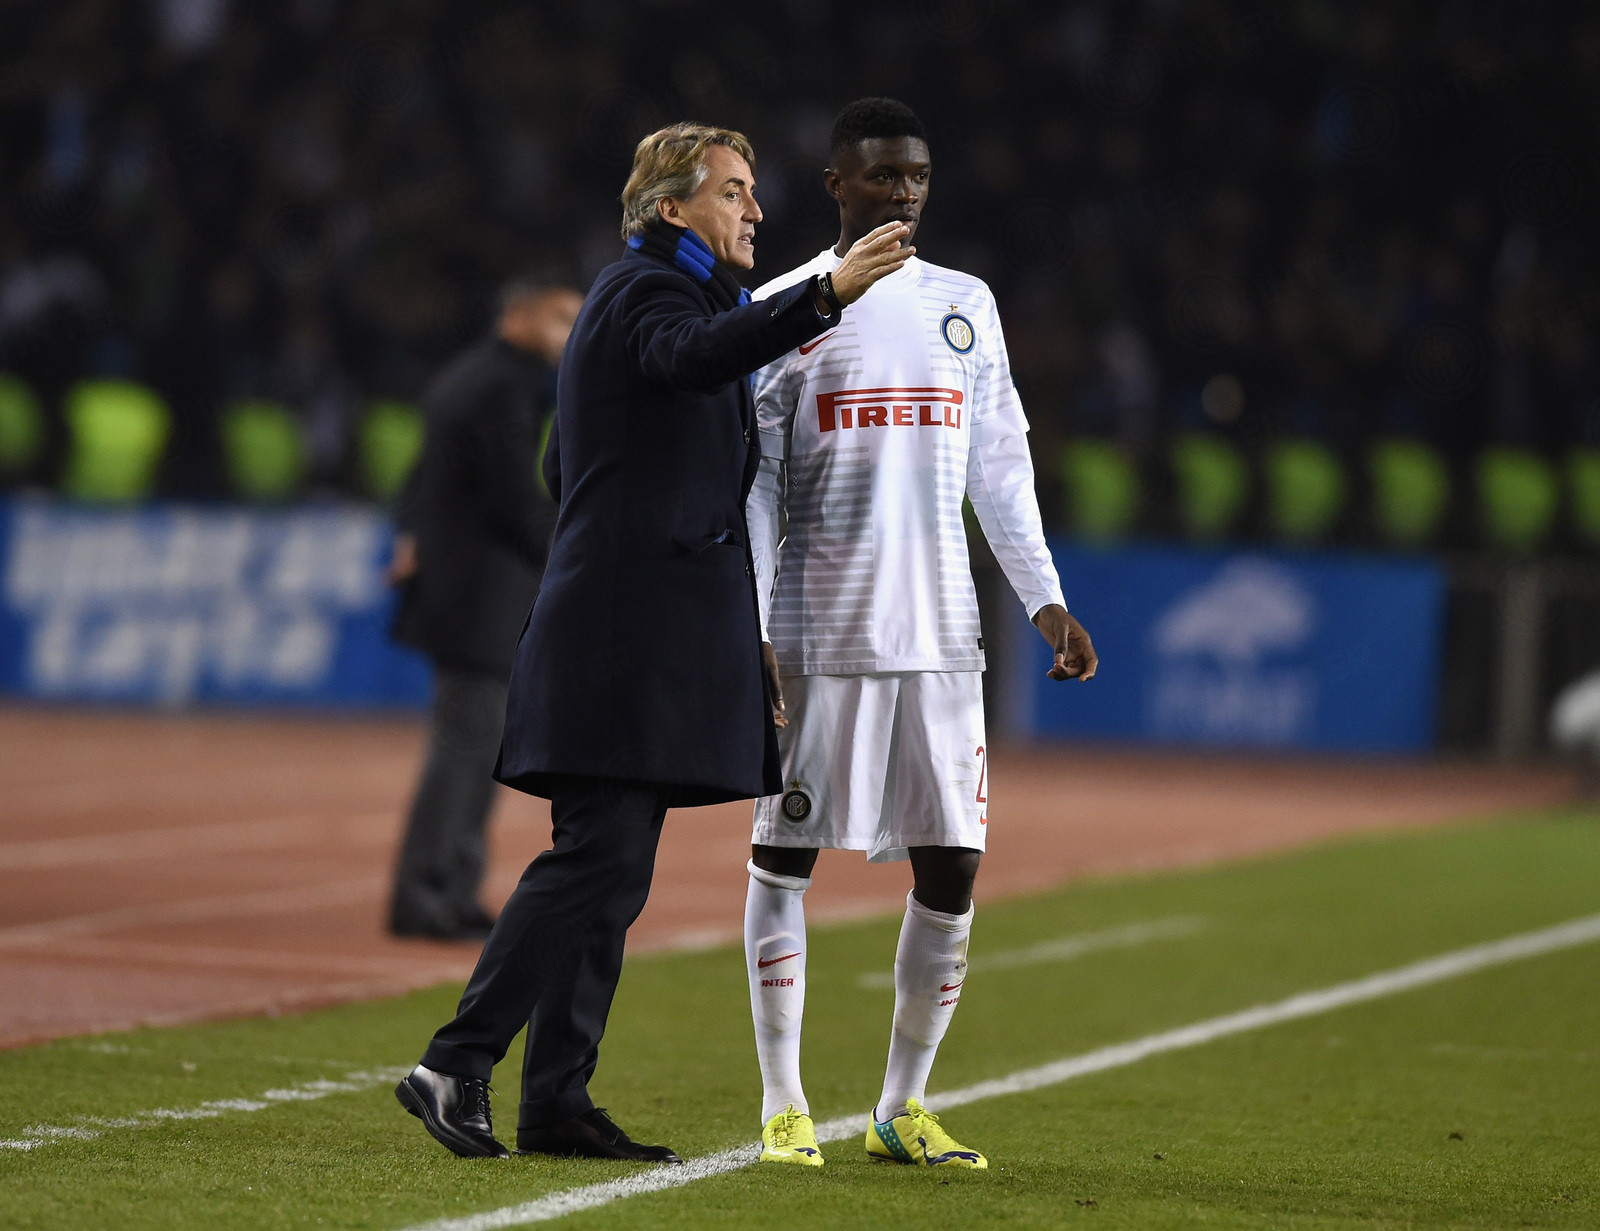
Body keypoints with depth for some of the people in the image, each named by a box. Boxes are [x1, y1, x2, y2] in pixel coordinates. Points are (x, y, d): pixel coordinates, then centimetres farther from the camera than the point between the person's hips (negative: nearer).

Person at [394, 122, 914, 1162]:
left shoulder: (644, 293, 25)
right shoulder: (647, 290, -6)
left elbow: (563, 471, 29)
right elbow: (691, 355, -33)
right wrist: (826, 296, -43)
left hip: (637, 627, 11)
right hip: (636, 622, -11)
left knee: (609, 864, 8)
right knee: (600, 855, -15)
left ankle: (559, 1101, 7)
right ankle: (457, 1065, -15)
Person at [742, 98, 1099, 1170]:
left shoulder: (965, 306, 13)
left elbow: (999, 466, 15)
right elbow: (751, 485, -1)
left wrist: (1046, 599, 7)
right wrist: (748, 631, -9)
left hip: (940, 631, 3)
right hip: (817, 628, -3)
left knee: (951, 864, 0)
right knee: (787, 851, -2)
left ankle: (903, 1110, 9)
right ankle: (785, 1106, 5)